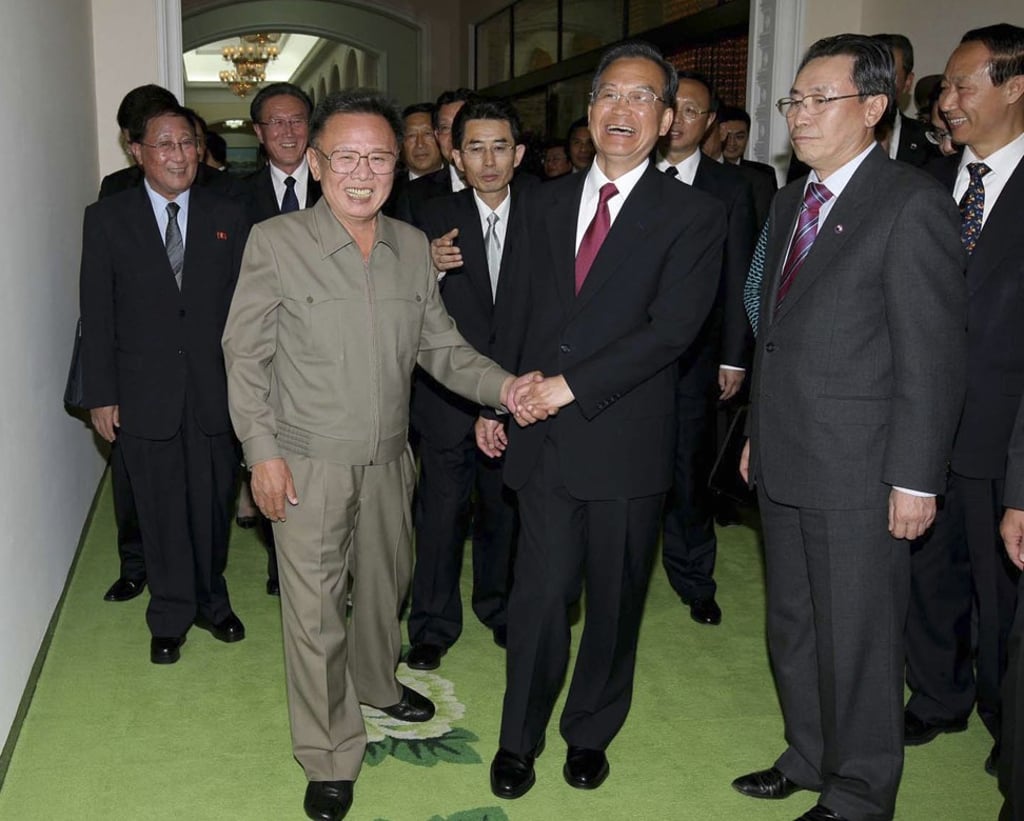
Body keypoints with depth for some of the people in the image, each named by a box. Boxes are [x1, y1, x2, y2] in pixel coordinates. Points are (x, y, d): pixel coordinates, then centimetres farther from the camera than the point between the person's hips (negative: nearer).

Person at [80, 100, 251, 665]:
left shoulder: (227, 216, 3)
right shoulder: (106, 219, 0)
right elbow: (96, 315, 0)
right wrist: (101, 395, -3)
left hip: (215, 391, 1)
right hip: (145, 396, -1)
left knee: (213, 506, 12)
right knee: (162, 512, 10)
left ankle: (211, 603, 34)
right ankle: (171, 618, 28)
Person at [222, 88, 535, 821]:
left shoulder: (414, 247, 1)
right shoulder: (275, 242, -11)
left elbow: (439, 344, 4)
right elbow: (246, 355, -7)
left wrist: (500, 385, -13)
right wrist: (263, 451, -12)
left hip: (388, 458, 5)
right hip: (308, 463, -4)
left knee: (387, 581, 22)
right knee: (315, 605, 4)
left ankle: (376, 683, 51)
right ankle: (330, 757, 23)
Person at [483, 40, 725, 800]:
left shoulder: (694, 215, -4)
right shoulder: (551, 201, 11)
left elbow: (670, 329, -15)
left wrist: (570, 386, -18)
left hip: (626, 443, -2)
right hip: (545, 436, 3)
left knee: (615, 601, 12)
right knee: (540, 594, 4)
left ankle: (590, 732, 33)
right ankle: (520, 740, 23)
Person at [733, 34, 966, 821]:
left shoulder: (912, 203, -13)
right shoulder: (791, 200, 12)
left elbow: (934, 352, -16)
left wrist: (915, 478, -17)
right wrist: (758, 432, 15)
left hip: (857, 468, -8)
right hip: (785, 461, 8)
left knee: (856, 638, 6)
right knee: (793, 625, 20)